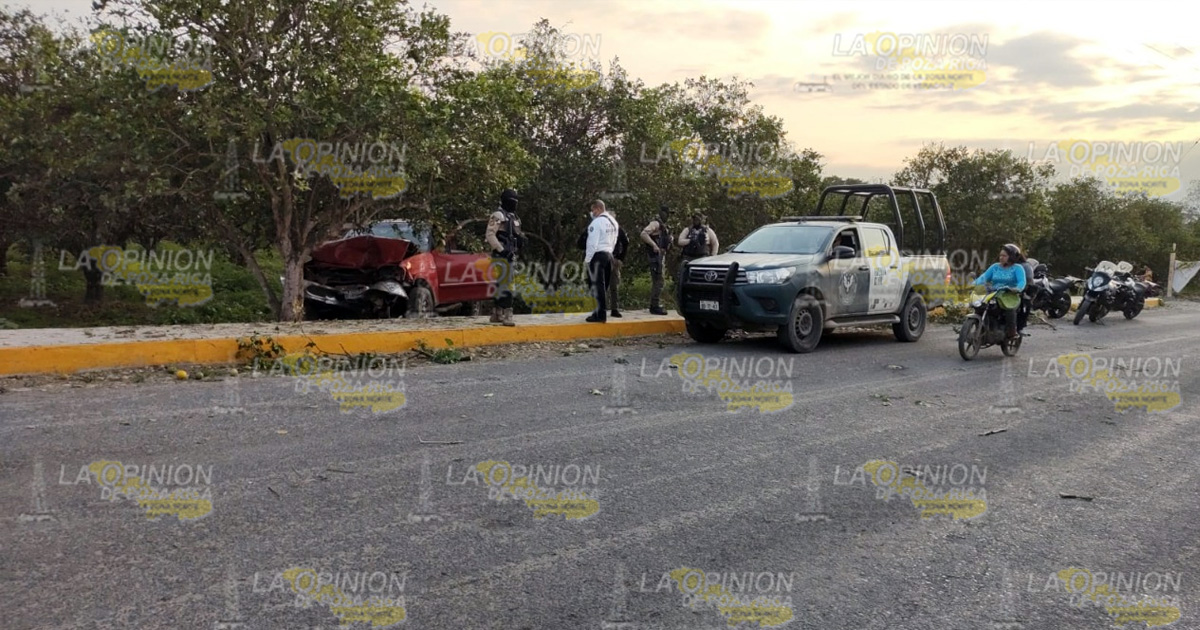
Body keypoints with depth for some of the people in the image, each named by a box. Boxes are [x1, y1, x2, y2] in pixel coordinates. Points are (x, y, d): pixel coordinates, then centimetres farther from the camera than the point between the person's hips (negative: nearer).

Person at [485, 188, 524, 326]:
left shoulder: (514, 217, 18)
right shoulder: (498, 215, -10)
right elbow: (490, 235, -18)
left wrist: (521, 238, 4)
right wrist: (502, 250, -22)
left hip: (510, 256, 9)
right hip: (501, 256, -9)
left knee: (501, 285, 12)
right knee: (506, 285, -14)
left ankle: (496, 315, 18)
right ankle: (507, 315, -16)